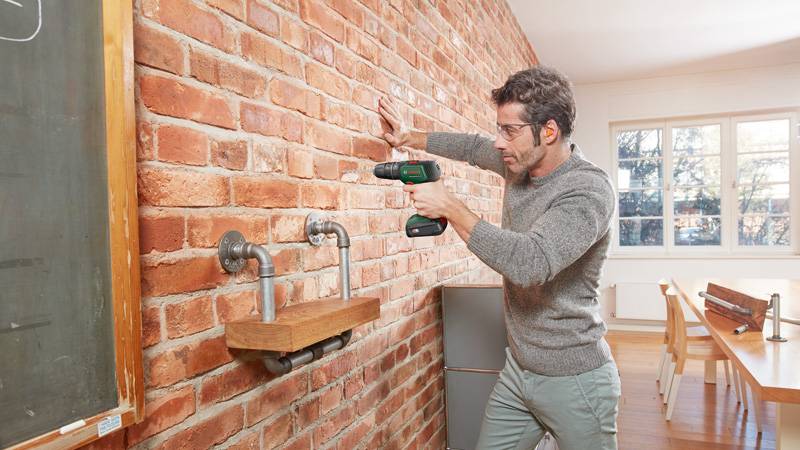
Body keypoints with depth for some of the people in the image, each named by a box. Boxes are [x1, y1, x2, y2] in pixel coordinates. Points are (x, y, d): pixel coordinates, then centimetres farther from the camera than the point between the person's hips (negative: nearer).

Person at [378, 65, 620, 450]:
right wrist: (408, 137, 20)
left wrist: (450, 208, -27)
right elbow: (474, 148, 22)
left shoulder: (588, 190, -22)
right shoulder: (522, 162, 1)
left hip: (573, 380, -7)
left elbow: (530, 263, -35)